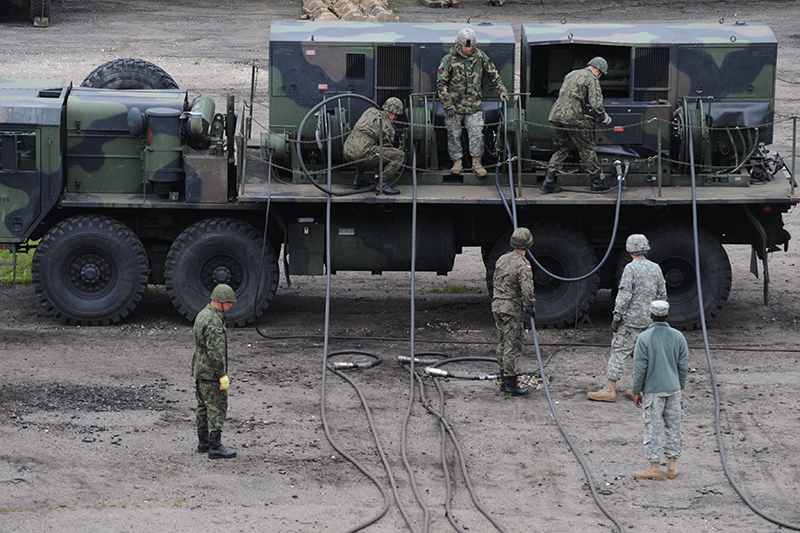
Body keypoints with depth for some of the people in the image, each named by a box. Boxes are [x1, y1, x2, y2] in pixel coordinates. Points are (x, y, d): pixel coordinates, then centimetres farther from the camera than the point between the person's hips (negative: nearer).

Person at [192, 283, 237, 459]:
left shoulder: (202, 315, 11)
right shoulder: (213, 322, -22)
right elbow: (216, 352, -26)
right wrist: (223, 375, -21)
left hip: (199, 370, 10)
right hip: (211, 373, -10)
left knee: (203, 407, 17)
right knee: (217, 409, -6)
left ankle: (204, 442, 26)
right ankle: (215, 447, -6)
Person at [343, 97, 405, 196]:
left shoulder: (370, 111, 23)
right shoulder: (388, 127, 4)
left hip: (347, 153, 8)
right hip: (362, 153, -8)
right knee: (400, 155, -5)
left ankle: (358, 180, 28)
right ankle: (382, 185, -12)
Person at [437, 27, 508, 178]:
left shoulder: (479, 56, 0)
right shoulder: (449, 59, -8)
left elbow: (492, 73, 14)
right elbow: (441, 82, -6)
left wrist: (501, 90, 7)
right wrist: (447, 103, -11)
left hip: (474, 104, 1)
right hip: (454, 104, -1)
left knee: (476, 132, -6)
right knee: (454, 134, 4)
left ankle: (476, 163, 4)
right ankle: (457, 162, 14)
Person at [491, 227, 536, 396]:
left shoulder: (502, 260, 6)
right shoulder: (523, 265, -19)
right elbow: (527, 291, -24)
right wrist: (531, 307, -8)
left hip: (497, 306, 8)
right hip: (512, 308, -8)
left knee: (504, 343, 19)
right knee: (512, 346, -3)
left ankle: (504, 378, 27)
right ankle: (511, 384, -1)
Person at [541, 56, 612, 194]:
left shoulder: (571, 74, 21)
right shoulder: (592, 79, -2)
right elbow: (596, 105, -11)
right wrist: (605, 118, 6)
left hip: (556, 114, 6)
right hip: (573, 117, -6)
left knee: (561, 149, 15)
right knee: (587, 149, 7)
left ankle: (549, 181, 5)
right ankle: (596, 182, 13)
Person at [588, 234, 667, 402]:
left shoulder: (631, 268, -12)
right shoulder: (656, 268, 8)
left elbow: (625, 295, -17)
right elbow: (662, 295, 13)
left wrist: (617, 316, -12)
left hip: (630, 319, -7)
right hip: (649, 320, 7)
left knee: (619, 352, -5)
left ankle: (610, 389, -7)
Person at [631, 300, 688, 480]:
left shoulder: (644, 338, -12)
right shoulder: (678, 336, 0)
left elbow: (639, 368, -10)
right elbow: (683, 366, 5)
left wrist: (636, 391, 0)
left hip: (652, 390, -4)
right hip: (673, 389, 4)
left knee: (653, 428, 2)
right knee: (673, 427, 11)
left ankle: (655, 467, 4)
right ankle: (671, 466, 16)